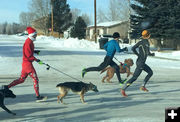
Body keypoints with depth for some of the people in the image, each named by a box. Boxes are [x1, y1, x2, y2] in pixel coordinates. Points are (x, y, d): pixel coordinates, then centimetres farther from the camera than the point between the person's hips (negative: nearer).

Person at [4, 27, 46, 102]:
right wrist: (36, 60, -19)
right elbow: (28, 55, -22)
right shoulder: (28, 42, -17)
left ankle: (7, 87, 22)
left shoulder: (30, 41, 14)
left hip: (25, 63, 10)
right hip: (27, 63, -10)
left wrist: (34, 51, 12)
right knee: (35, 79, -7)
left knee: (21, 79, 18)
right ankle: (38, 97, -3)